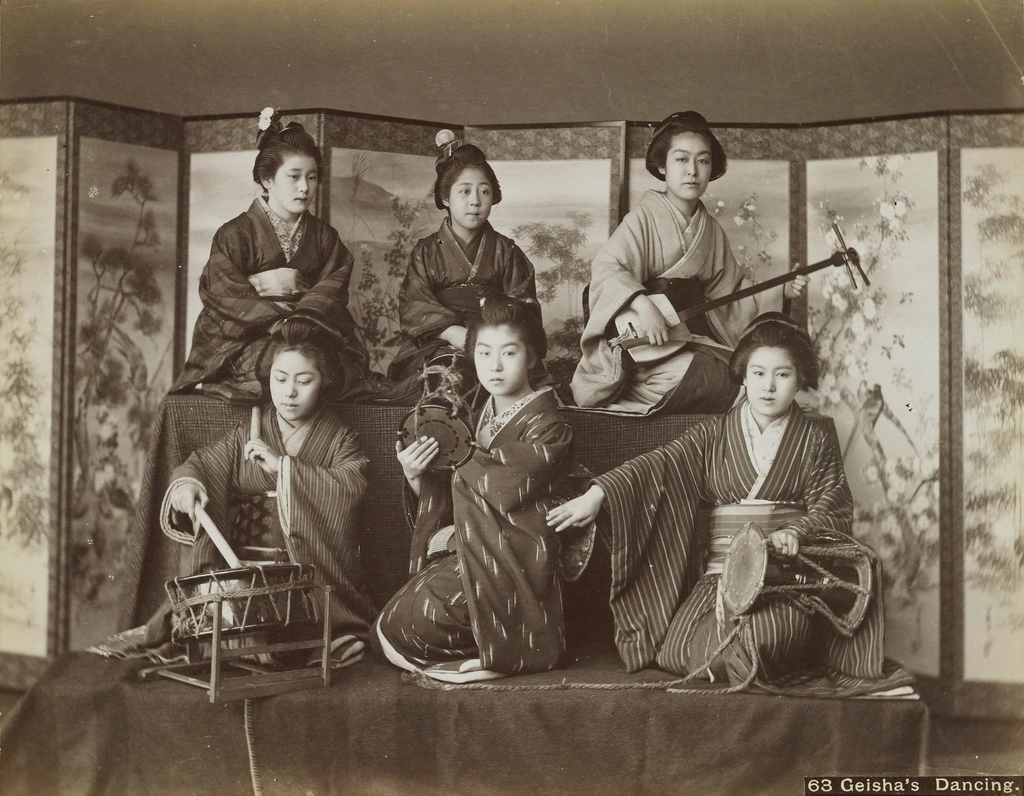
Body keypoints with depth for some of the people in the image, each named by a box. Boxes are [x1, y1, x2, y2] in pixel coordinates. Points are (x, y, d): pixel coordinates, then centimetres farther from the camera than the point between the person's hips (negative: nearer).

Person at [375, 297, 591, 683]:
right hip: (475, 555, 8)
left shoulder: (548, 429, -8)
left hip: (515, 561, -8)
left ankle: (510, 652, -7)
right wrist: (417, 478, -7)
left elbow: (498, 490, -22)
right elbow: (450, 502, 13)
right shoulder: (480, 419, 14)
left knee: (410, 621, -24)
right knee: (387, 629, -6)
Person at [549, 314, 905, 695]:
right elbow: (659, 465, 1)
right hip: (722, 569, 2)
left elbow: (832, 505, 4)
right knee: (680, 651, -23)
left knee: (765, 636, -34)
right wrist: (597, 495, -13)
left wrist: (796, 531, -19)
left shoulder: (817, 439, 12)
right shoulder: (714, 434, 13)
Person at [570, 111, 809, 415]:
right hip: (649, 343, -6)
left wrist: (780, 291, 6)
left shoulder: (711, 230, 13)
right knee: (722, 384, -26)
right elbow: (606, 267, -19)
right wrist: (643, 305, -35)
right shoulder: (646, 218, -6)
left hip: (697, 338, 6)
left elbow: (728, 292, 18)